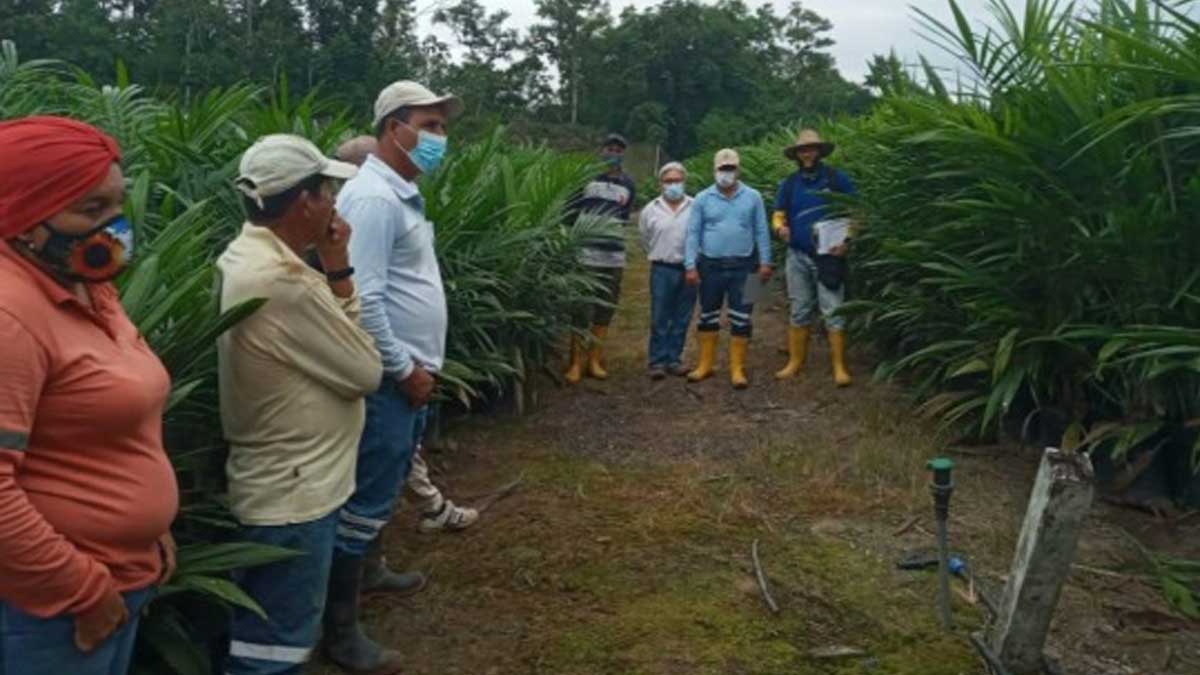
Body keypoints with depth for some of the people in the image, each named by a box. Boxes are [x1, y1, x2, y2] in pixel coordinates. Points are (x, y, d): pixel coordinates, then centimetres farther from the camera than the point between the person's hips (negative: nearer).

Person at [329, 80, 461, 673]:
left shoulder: (403, 194, 13)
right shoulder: (373, 197, -19)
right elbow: (362, 300, -25)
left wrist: (419, 366, 17)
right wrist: (405, 368, -17)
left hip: (409, 373, 10)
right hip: (389, 378, -10)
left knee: (383, 489, 21)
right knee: (365, 498, 0)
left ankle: (365, 570, 38)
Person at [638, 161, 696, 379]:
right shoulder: (650, 210, 2)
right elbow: (645, 240, 15)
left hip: (689, 269, 0)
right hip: (662, 270, 0)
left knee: (682, 319, 7)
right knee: (659, 319, 0)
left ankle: (674, 359, 16)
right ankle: (657, 361, 7)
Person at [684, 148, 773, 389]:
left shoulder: (753, 197, 2)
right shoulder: (703, 199, 2)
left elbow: (761, 232, 4)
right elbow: (693, 233, 0)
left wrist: (765, 262, -1)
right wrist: (690, 266, -6)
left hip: (742, 266, -1)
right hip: (710, 266, 1)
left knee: (741, 319, 1)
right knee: (708, 316, 10)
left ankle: (737, 369, 8)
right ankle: (705, 365, 21)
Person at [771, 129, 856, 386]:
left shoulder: (837, 179, -2)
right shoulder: (789, 183, 9)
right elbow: (778, 214, 14)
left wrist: (846, 240, -13)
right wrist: (780, 228, -9)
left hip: (829, 256, -4)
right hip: (798, 256, 4)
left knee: (833, 312, -5)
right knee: (799, 312, 11)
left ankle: (839, 366, -1)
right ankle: (795, 362, 19)